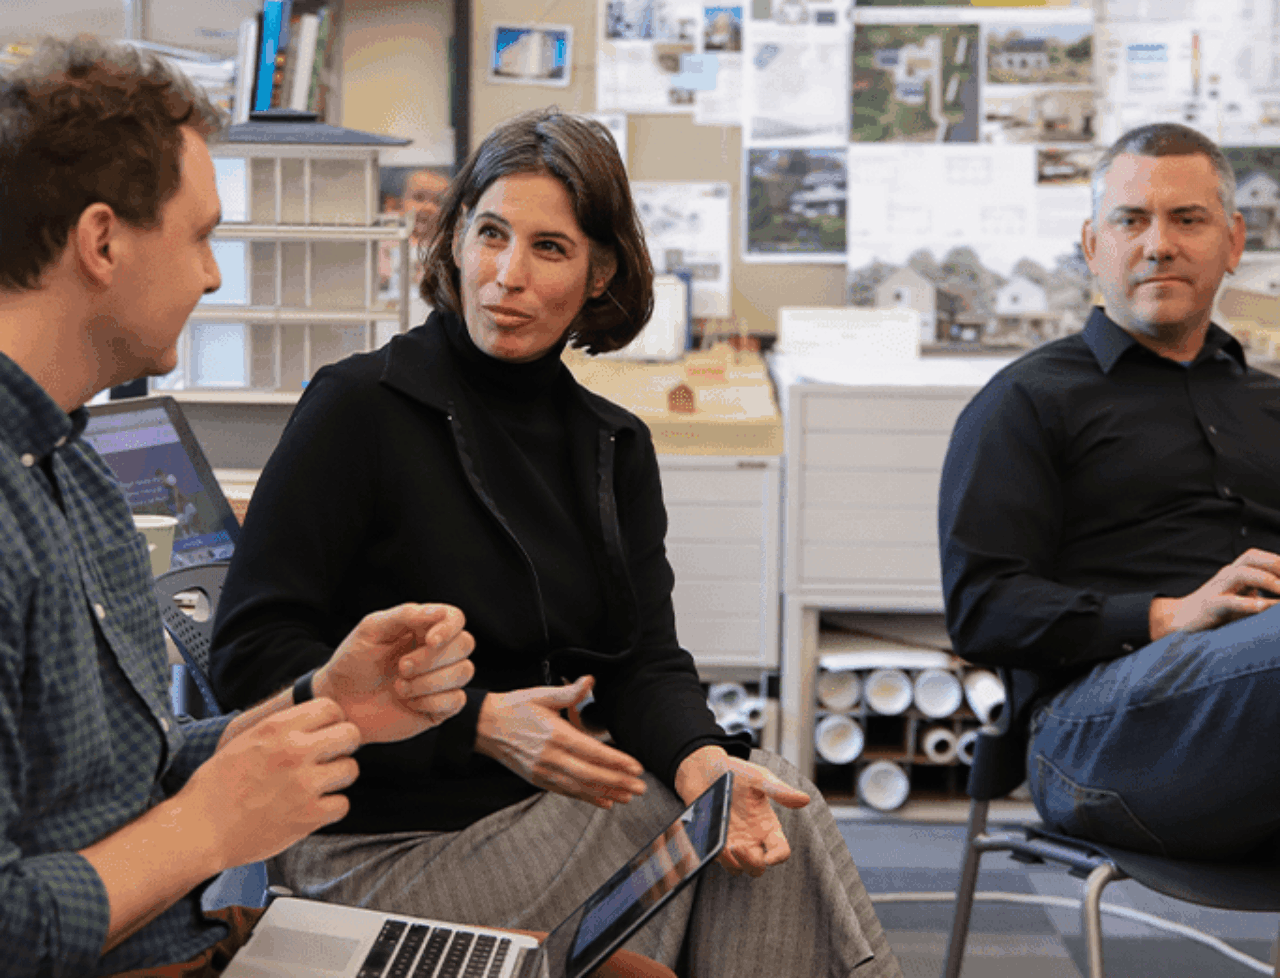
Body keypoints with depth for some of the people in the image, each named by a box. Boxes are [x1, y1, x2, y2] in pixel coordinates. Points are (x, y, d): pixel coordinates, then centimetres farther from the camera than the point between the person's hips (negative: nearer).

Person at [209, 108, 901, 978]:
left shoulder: (614, 447, 11)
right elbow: (252, 653, -12)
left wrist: (702, 759, -21)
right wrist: (479, 723, -21)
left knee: (768, 809, -20)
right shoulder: (359, 407, -8)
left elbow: (644, 660, 4)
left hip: (555, 796, 5)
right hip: (382, 844, -5)